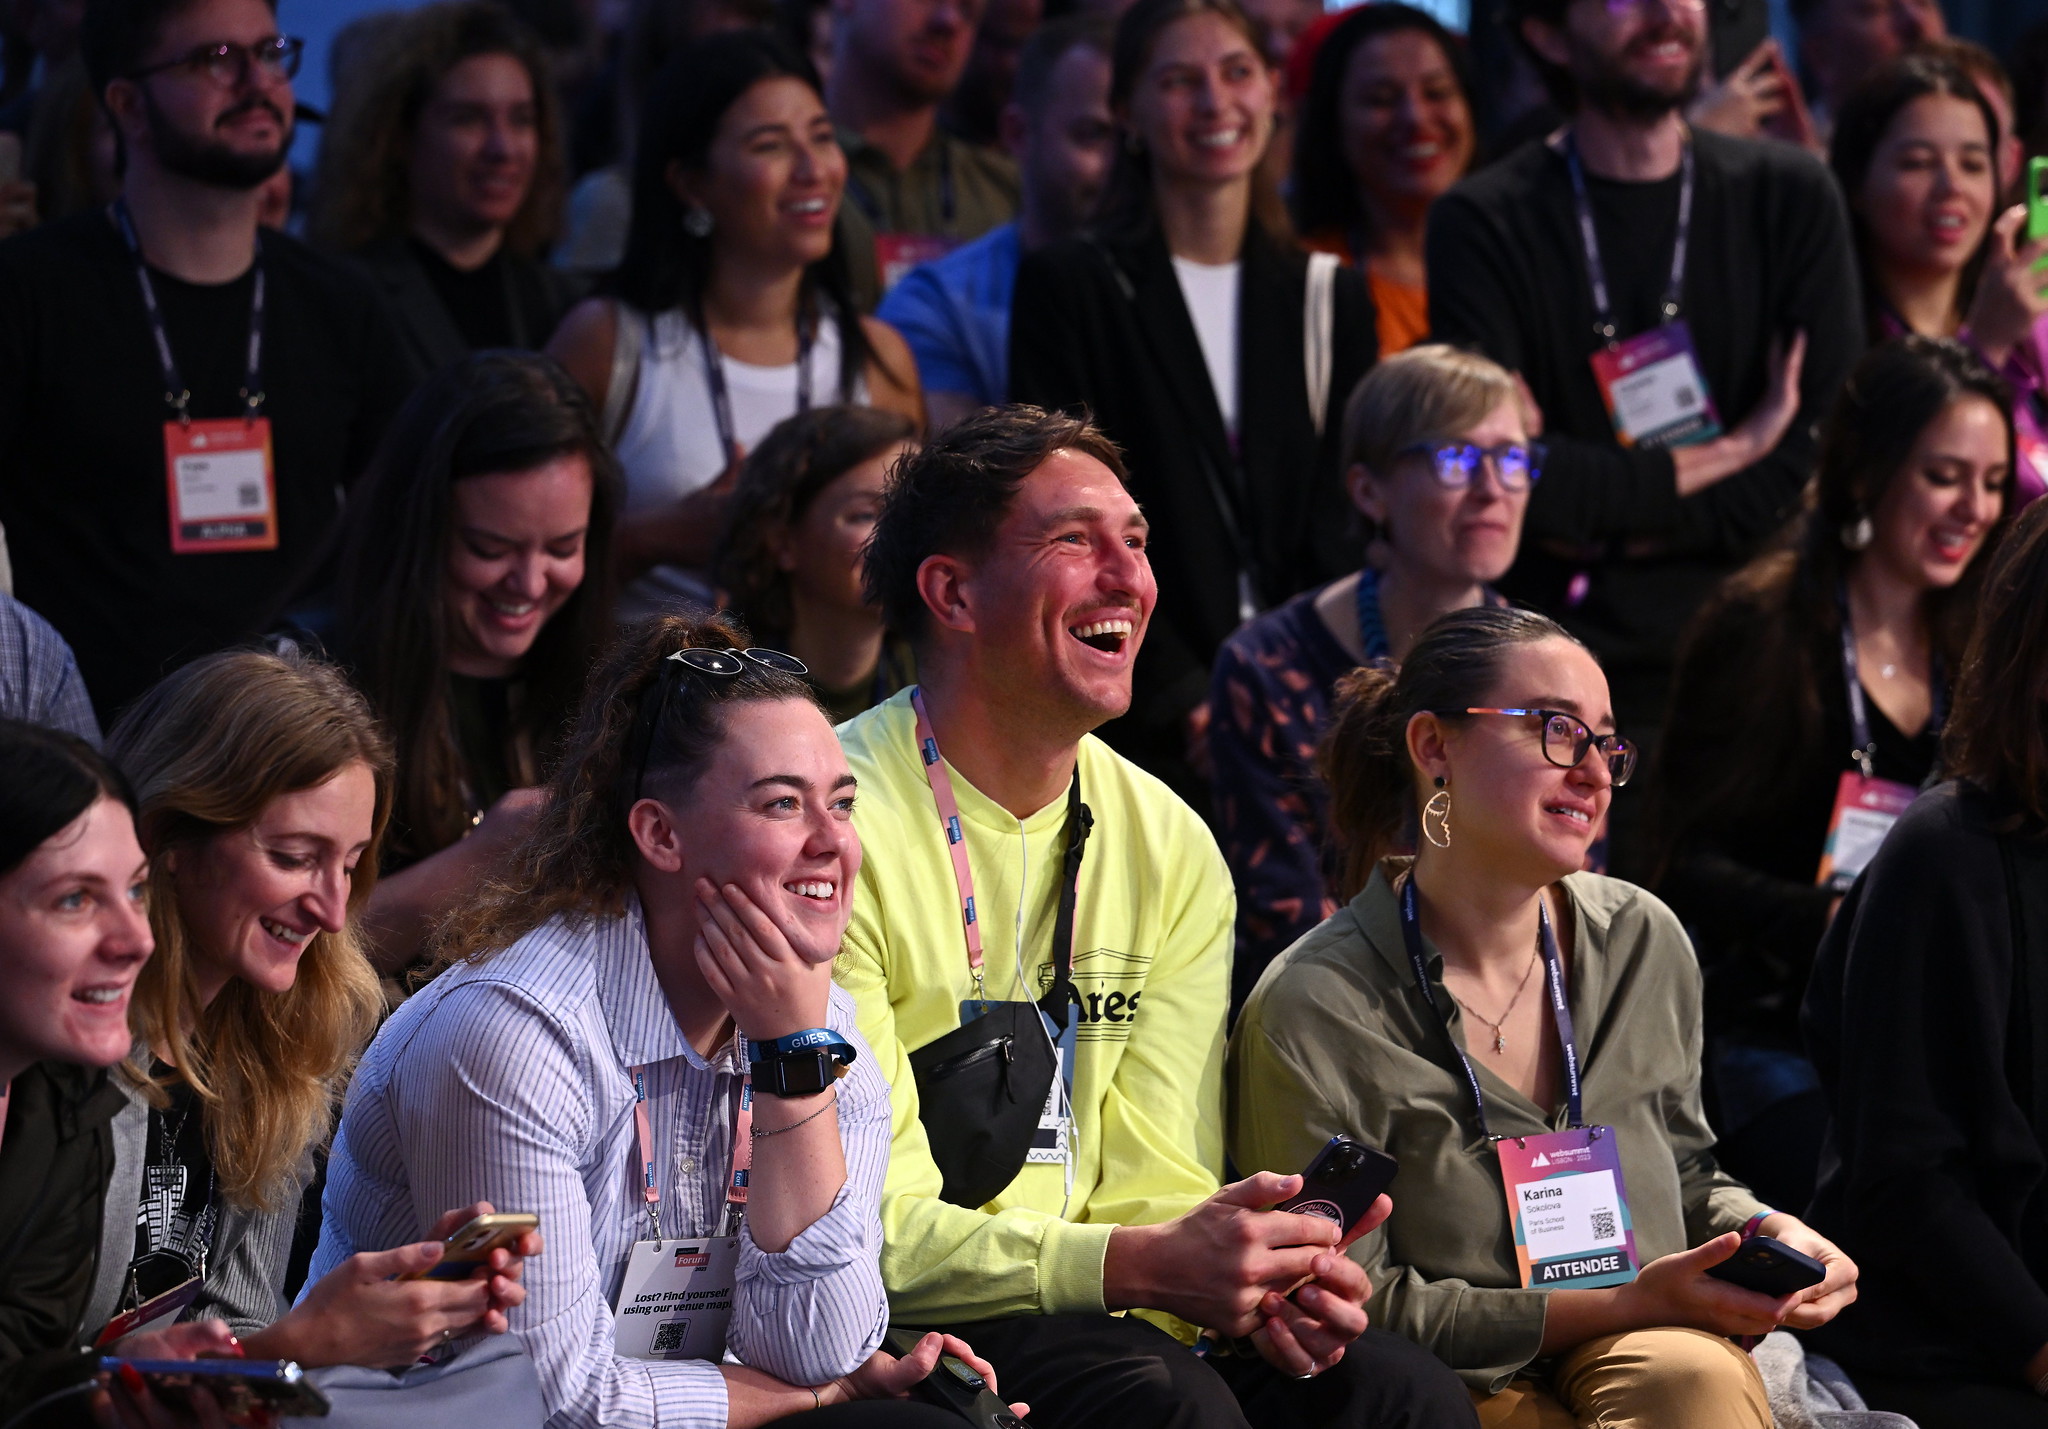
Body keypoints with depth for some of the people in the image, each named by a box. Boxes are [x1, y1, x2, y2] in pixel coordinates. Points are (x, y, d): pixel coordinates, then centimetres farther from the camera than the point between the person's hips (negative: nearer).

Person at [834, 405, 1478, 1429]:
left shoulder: (1170, 849, 9)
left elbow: (1153, 1183, 6)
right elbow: (863, 1228, -17)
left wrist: (1254, 1283, -18)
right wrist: (1140, 1265, -28)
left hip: (1083, 1308, 6)